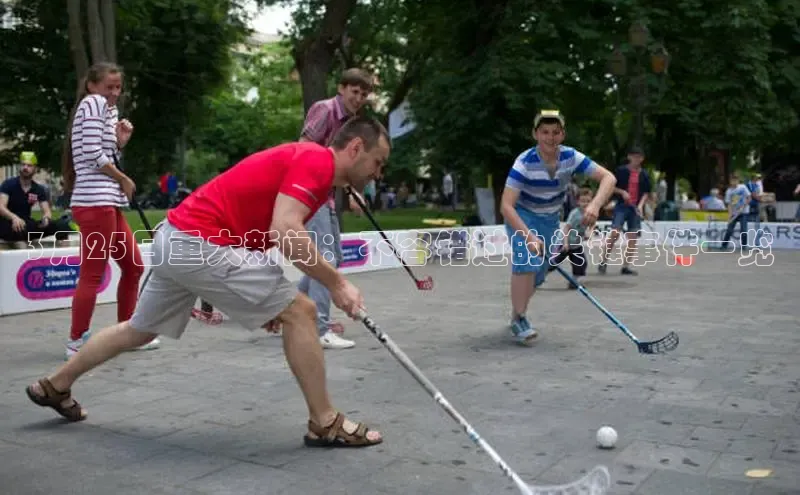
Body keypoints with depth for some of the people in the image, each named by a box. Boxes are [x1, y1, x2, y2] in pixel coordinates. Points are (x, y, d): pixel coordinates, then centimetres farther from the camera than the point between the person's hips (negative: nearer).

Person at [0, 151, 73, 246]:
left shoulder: (39, 189, 7)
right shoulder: (8, 184, -4)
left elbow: (47, 211, 0)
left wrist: (46, 217, -26)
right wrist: (14, 217, -38)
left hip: (26, 225, 4)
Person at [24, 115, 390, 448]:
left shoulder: (306, 160, 16)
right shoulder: (316, 160, -13)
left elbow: (275, 231, 19)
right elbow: (284, 232, -27)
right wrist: (336, 283, -19)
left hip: (175, 240, 10)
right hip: (201, 243, -10)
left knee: (139, 329, 27)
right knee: (300, 311, -8)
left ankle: (54, 386, 46)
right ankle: (325, 425, 2)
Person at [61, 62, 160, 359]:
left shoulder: (107, 108, 23)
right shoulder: (93, 103, -4)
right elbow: (93, 155, -14)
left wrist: (120, 142, 6)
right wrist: (124, 180, -3)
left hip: (107, 202, 10)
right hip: (95, 201, -10)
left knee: (133, 266, 14)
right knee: (93, 274, -7)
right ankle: (77, 342, -1)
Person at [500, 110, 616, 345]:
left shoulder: (571, 157, -18)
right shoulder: (525, 162, -29)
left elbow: (608, 177, -20)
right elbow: (506, 205, -35)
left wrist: (595, 204, -39)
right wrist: (528, 236, -46)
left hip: (550, 219, 5)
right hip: (522, 216, -5)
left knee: (539, 274, 10)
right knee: (528, 263, -26)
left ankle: (517, 314, 33)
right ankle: (519, 320, -13)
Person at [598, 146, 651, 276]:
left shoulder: (644, 175, 8)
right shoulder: (621, 170, 0)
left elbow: (646, 193, 8)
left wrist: (641, 205, -8)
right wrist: (622, 192, -12)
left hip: (636, 208, 4)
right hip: (622, 206, -4)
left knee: (633, 237, 1)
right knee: (614, 233, -16)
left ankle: (625, 266, 9)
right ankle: (603, 261, -5)